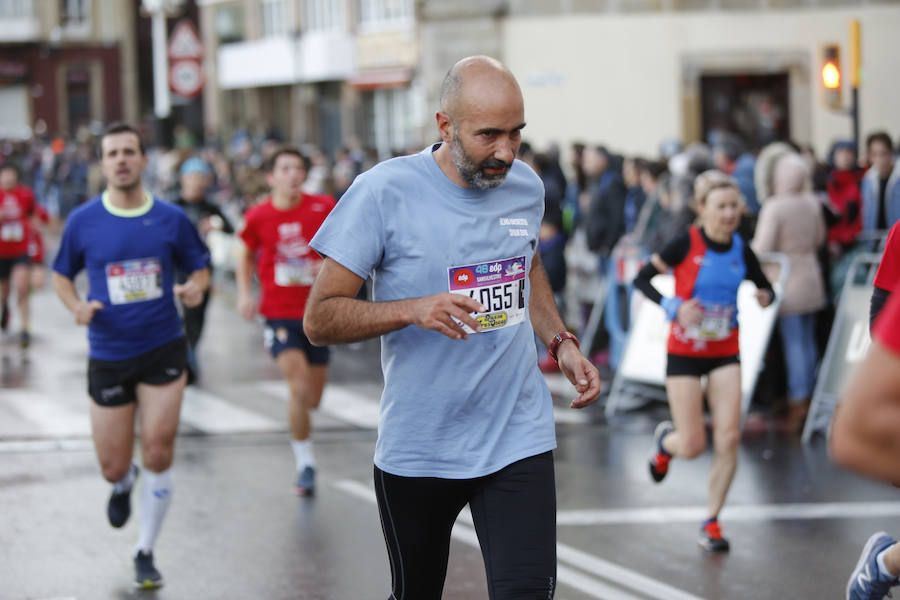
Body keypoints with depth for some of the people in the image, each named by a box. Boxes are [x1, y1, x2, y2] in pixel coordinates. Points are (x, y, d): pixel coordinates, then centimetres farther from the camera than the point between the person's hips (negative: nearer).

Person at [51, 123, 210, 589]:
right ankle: (124, 485, 44)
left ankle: (145, 552, 13)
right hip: (108, 355, 0)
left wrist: (195, 288, -14)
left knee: (159, 455, -6)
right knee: (113, 467, 4)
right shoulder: (83, 221, -3)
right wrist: (76, 306, -10)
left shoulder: (170, 218, -2)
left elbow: (199, 268, 9)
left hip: (163, 351, 0)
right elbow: (61, 275, 10)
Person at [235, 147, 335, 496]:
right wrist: (244, 294, 3)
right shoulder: (258, 217, -3)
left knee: (313, 400, 7)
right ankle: (305, 463, -2)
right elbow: (247, 256, 15)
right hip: (279, 314, -2)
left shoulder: (323, 208, -4)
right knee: (299, 389, -19)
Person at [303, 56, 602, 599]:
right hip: (418, 449, -2)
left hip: (519, 441, 3)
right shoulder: (385, 192, -14)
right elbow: (319, 319, -14)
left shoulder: (526, 186, 3)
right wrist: (414, 310, -29)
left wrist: (561, 342, 9)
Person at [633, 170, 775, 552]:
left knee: (729, 438, -9)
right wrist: (674, 308, -22)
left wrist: (765, 297, -12)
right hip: (684, 352, -3)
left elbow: (765, 286, 12)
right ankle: (665, 439, 35)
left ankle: (712, 523, 4)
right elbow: (642, 279, -9)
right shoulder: (687, 244, -14)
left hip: (725, 354, 3)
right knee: (693, 446, -4)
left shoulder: (741, 250, -1)